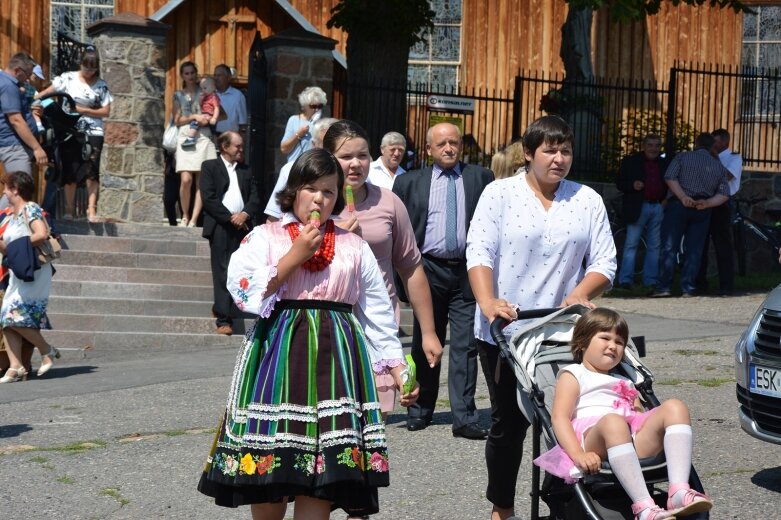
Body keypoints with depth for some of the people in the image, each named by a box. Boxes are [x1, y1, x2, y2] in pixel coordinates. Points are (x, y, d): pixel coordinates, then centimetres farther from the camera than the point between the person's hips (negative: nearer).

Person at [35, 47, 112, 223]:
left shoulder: (101, 85, 1)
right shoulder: (68, 78, 0)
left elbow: (106, 112, 0)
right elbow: (46, 92, 0)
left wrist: (84, 110, -11)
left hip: (93, 133, 0)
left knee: (91, 170, -10)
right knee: (70, 170, 2)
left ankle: (91, 209, -12)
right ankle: (69, 210, 9)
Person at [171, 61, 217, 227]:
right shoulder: (178, 95, 14)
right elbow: (177, 120, 7)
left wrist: (209, 118, -5)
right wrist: (194, 117, -6)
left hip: (203, 137, 0)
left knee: (201, 181, -6)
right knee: (186, 179, -15)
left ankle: (194, 220, -4)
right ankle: (185, 216, 1)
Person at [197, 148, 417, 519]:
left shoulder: (354, 247, 14)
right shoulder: (264, 237, 7)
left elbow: (378, 314, 14)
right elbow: (245, 293, -8)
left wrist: (399, 370, 8)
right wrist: (296, 254, -7)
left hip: (335, 359, 1)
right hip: (277, 359, -1)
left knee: (320, 476, -7)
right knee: (267, 470, -1)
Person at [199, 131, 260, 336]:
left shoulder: (246, 171, 18)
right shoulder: (209, 167, 4)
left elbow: (255, 198, 11)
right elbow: (208, 198, -6)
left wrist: (245, 214, -9)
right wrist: (230, 217, -11)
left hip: (241, 225, 4)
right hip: (219, 226, -4)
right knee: (222, 272, -6)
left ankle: (220, 309, 18)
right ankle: (224, 318, -9)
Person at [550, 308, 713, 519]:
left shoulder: (624, 383, 39)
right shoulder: (573, 375, 20)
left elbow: (641, 418, 28)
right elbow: (559, 417, 2)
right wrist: (578, 454, -17)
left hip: (635, 440, 6)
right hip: (592, 435, -6)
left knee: (674, 407, -15)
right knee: (613, 421, -39)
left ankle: (679, 491, -36)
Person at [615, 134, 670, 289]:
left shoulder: (665, 164, 15)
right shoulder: (630, 162, 5)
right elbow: (619, 183, 3)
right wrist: (632, 185, -16)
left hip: (659, 207, 4)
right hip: (638, 207, -4)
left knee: (655, 246, 5)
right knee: (631, 244, -4)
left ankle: (651, 280, 9)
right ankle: (625, 280, -4)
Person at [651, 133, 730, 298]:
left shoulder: (682, 157, 5)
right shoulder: (719, 166, 13)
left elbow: (670, 178, -10)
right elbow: (724, 195, 3)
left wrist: (683, 197, -14)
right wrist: (706, 203, -7)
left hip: (678, 205, -2)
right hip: (702, 211, 2)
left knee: (669, 247, -3)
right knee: (694, 250, 5)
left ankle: (664, 286, -8)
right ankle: (688, 289, 1)